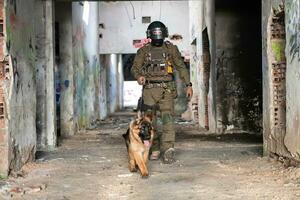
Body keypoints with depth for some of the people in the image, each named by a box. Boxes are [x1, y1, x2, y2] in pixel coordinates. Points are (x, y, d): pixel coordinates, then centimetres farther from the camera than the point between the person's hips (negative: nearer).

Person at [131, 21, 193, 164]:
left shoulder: (171, 49, 8)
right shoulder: (144, 50, 10)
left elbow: (181, 67, 10)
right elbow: (135, 67, 8)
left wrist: (188, 85, 3)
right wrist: (139, 76, -15)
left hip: (166, 89, -2)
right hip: (149, 89, 2)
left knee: (167, 118, -13)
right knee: (150, 120, 2)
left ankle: (168, 149, -21)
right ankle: (155, 149, 13)